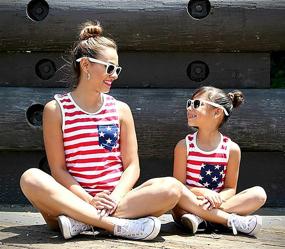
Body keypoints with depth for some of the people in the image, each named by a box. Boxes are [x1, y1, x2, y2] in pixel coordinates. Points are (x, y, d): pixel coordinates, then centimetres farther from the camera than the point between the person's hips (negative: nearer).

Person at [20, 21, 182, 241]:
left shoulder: (120, 109, 11)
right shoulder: (56, 109, 4)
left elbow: (132, 165, 6)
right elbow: (58, 169, -2)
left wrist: (115, 198, -14)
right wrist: (90, 201, -18)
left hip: (118, 199, 3)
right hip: (74, 198, -2)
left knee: (171, 187, -23)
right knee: (31, 178, -32)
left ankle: (82, 221, -29)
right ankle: (120, 225, -36)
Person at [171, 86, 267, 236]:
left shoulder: (232, 149, 0)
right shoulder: (184, 146, -1)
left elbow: (230, 188, 3)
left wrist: (217, 199, -21)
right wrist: (204, 192, -22)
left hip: (216, 205, 2)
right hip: (189, 204, -2)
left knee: (259, 194, -17)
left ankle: (200, 217, -28)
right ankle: (232, 220, -31)